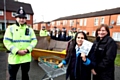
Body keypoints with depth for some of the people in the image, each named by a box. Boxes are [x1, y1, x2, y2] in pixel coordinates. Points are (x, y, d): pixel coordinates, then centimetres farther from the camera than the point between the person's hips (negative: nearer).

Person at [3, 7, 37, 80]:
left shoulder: (29, 29, 6)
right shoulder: (10, 28, 0)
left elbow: (34, 40, 1)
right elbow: (7, 41, -7)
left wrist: (27, 50, -14)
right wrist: (17, 51, -17)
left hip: (26, 57, 2)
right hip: (14, 57, -1)